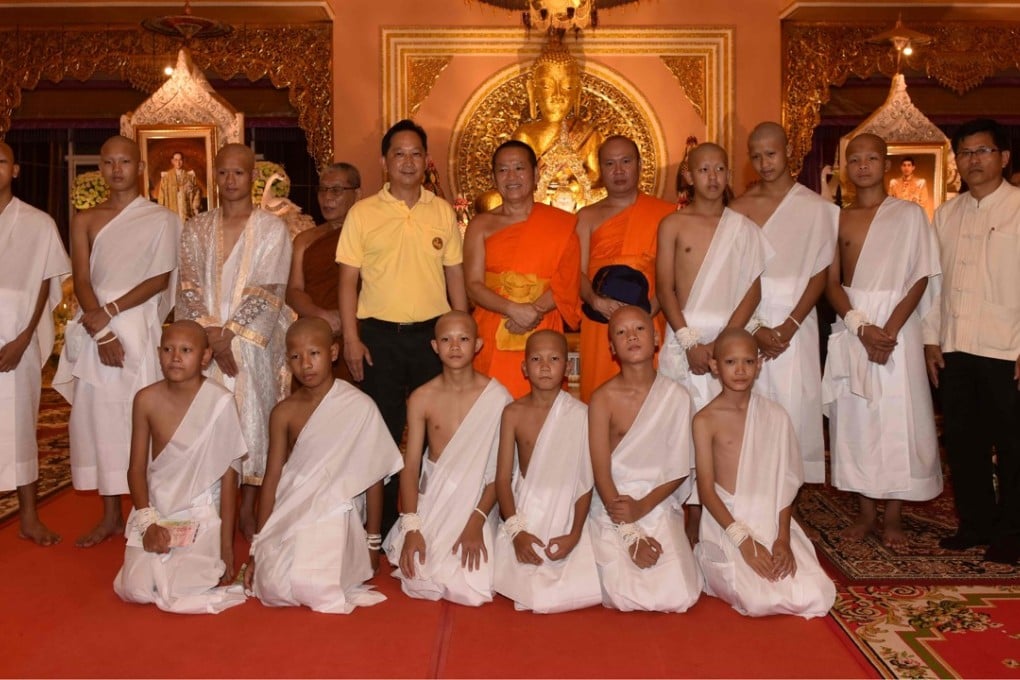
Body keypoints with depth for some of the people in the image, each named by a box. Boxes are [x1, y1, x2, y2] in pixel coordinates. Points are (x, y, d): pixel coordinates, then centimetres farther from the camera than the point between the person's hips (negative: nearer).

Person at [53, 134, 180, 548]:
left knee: (139, 417, -4)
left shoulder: (161, 220, 2)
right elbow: (81, 281, 2)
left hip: (140, 326, -4)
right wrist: (100, 331, -12)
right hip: (95, 330, 4)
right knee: (97, 416, 5)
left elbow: (160, 280, -6)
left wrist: (110, 311, -14)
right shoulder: (85, 221, 11)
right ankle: (110, 517, 16)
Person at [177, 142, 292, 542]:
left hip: (253, 341, -2)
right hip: (205, 341, 2)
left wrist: (230, 334, -14)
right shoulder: (196, 229, 10)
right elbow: (189, 287, 1)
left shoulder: (272, 229, 1)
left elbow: (267, 291, -7)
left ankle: (247, 511, 12)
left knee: (252, 417, 0)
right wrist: (212, 333, -13)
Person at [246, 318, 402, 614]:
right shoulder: (284, 413, 1)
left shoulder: (360, 407, -7)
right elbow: (272, 479, 6)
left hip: (336, 516, -3)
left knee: (311, 588, -25)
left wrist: (373, 544, 5)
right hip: (289, 518, 3)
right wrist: (257, 548, 7)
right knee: (274, 586, -21)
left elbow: (374, 478, 0)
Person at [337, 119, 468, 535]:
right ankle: (384, 523, 20)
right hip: (379, 333, -1)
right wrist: (351, 338, -7)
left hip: (433, 331, 2)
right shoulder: (362, 213, 1)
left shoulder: (443, 212, 7)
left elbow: (455, 274, 10)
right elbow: (348, 279, 0)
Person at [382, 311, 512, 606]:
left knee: (474, 590, -15)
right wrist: (411, 527, -14)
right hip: (432, 498, 1)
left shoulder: (497, 397, -7)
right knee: (417, 581, -16)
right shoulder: (421, 398, -2)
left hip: (477, 498, -1)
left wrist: (477, 520, -16)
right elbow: (410, 465, -4)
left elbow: (501, 469, -7)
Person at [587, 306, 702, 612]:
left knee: (678, 597, -16)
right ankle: (609, 554, 14)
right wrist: (630, 536, -14)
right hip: (612, 508, -1)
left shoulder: (677, 396, -2)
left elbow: (680, 470, 1)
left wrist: (643, 506, -13)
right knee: (624, 597, -18)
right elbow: (601, 472, -9)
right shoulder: (603, 398, -8)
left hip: (659, 505, 2)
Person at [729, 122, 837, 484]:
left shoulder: (816, 208, 3)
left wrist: (788, 327, -9)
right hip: (748, 324, 1)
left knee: (793, 410, -1)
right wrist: (755, 328, -7)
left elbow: (820, 273, 1)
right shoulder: (740, 207, 5)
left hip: (795, 325, -1)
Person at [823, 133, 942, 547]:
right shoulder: (838, 219, 9)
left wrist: (889, 330, -16)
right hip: (851, 328, 3)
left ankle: (893, 516, 11)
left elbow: (920, 279, -4)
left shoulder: (909, 214, 2)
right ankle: (866, 512, 16)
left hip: (897, 326, -2)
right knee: (855, 418, 5)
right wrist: (861, 327, -13)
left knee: (896, 417, -1)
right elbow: (832, 283, 3)